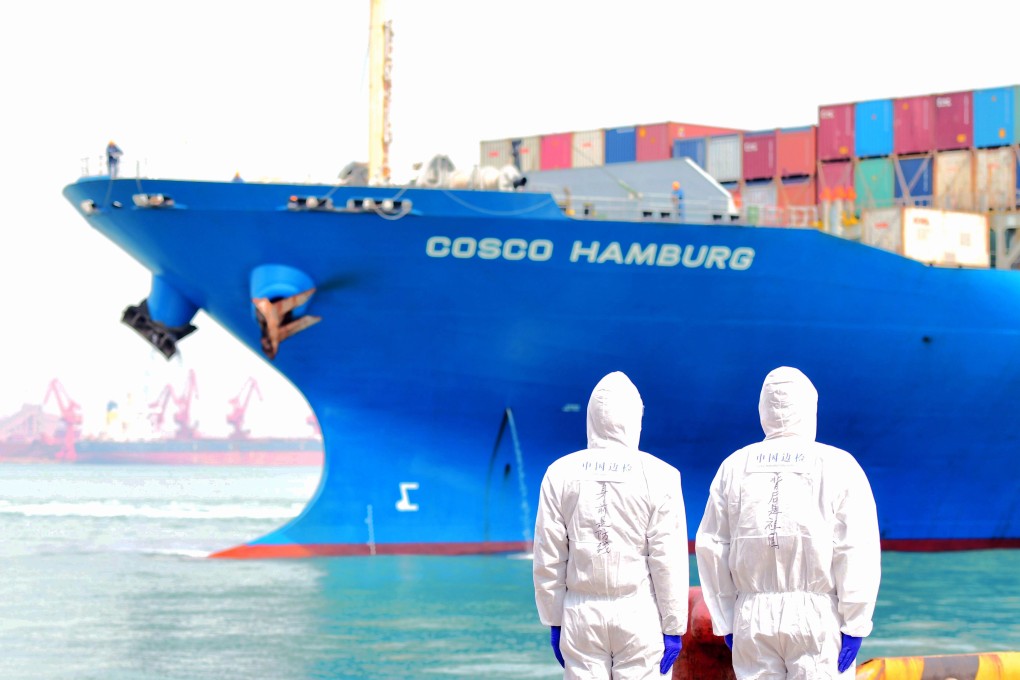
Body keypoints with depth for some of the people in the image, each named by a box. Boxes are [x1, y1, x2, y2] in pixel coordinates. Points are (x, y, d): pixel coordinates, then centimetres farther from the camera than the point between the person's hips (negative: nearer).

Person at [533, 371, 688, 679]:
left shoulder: (561, 473, 1)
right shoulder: (659, 475, -5)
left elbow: (548, 560, 4)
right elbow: (668, 560, -5)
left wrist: (554, 621, 12)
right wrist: (673, 628, 1)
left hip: (581, 616, 2)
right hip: (639, 616, -2)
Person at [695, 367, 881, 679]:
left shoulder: (734, 466, 7)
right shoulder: (839, 466, -3)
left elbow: (710, 548, 8)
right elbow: (857, 551, -7)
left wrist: (725, 622, 13)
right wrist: (854, 626, -4)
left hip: (752, 618, 3)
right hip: (818, 618, -3)